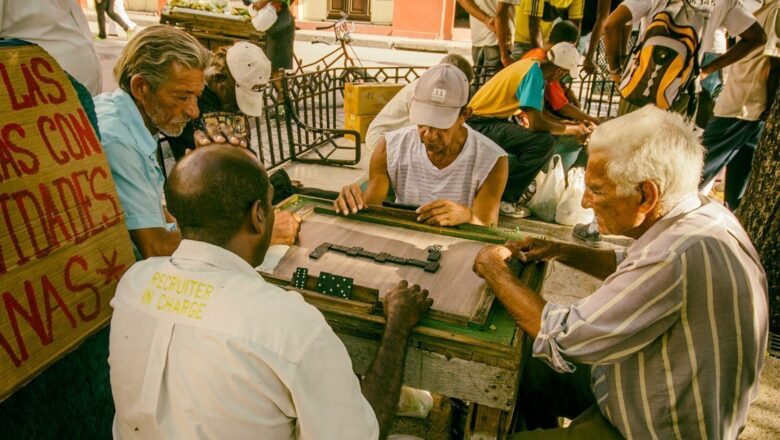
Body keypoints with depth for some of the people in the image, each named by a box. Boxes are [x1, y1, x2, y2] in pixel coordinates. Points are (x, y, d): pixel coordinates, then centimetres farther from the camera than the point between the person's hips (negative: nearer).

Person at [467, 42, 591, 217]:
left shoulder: (533, 66, 10)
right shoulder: (534, 72, -19)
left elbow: (539, 114, 17)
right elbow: (536, 123, -25)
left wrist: (574, 127, 15)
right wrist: (570, 129, -8)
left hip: (491, 120, 10)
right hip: (480, 125, -10)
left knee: (544, 140, 11)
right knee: (544, 142, -22)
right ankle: (502, 198, -10)